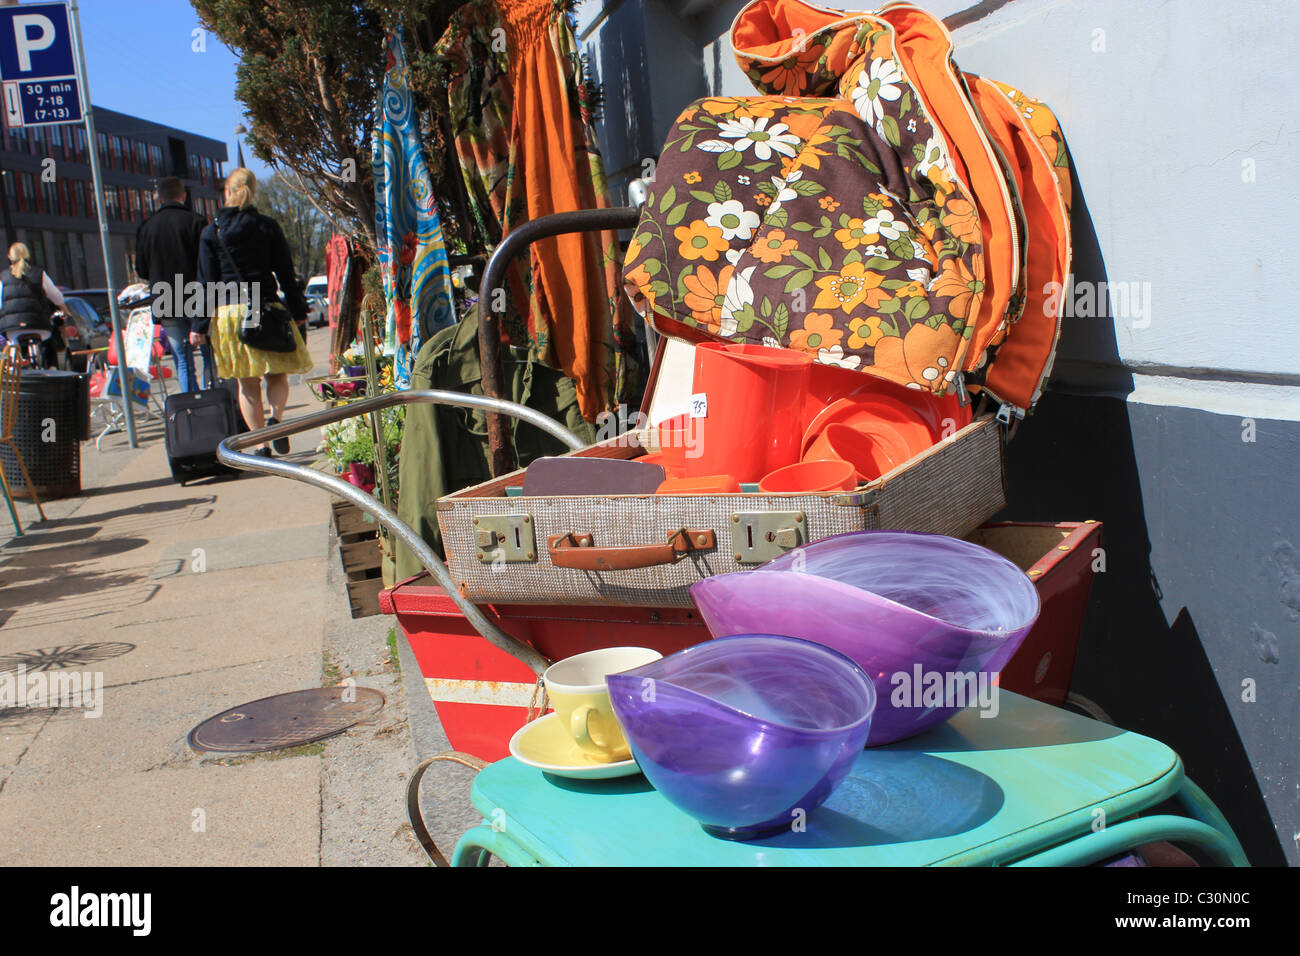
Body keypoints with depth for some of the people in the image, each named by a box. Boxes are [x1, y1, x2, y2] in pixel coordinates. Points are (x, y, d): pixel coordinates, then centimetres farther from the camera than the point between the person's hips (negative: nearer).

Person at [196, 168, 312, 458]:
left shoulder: (211, 232, 1)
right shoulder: (268, 226, 1)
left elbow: (208, 281, 0)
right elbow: (286, 273, 1)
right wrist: (298, 312, 8)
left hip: (229, 312, 0)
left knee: (247, 383, 6)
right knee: (277, 375, 10)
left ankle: (261, 445, 3)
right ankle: (275, 417, -18)